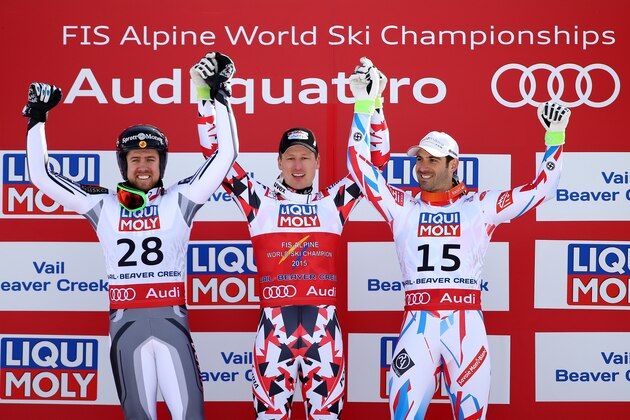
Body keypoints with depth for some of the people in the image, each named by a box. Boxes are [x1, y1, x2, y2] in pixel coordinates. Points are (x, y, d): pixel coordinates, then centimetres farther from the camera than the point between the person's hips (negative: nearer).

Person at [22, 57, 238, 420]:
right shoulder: (102, 205, 9)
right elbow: (42, 176, 11)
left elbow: (226, 155, 2)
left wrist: (219, 98, -1)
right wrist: (37, 119, 9)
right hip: (125, 322, 1)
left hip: (171, 319, -1)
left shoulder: (179, 201, 5)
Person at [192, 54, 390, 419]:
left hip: (324, 319, 1)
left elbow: (377, 157, 11)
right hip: (275, 318, -1)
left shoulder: (334, 202, 11)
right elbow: (217, 154, 6)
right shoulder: (260, 201, 8)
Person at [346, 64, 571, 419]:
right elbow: (360, 166, 7)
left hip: (467, 324, 0)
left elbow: (541, 189, 10)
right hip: (418, 324, 0)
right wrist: (365, 104, 4)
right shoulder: (403, 206, 11)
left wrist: (555, 137, 5)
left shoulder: (481, 206, 9)